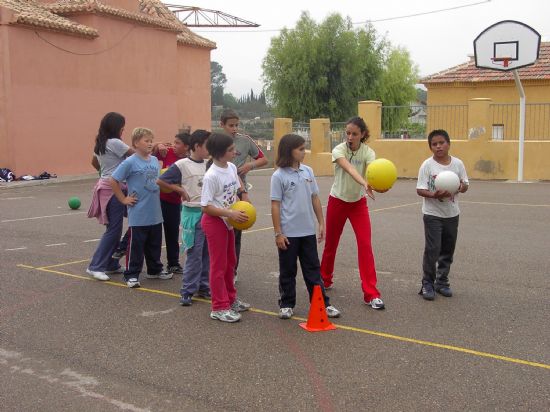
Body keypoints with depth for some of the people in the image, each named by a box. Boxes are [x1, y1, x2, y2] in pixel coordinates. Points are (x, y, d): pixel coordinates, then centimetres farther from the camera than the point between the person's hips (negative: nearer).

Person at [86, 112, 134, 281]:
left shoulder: (101, 143, 14)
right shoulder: (114, 143, -13)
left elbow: (94, 162, 27)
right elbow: (135, 154, -14)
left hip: (105, 184, 9)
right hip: (114, 188, -9)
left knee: (114, 228, 13)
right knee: (113, 229, -5)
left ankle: (111, 265, 19)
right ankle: (96, 266, -2)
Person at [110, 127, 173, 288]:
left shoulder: (155, 160, 7)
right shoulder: (130, 162, -12)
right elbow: (113, 181, -10)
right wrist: (124, 199, -8)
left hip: (155, 213, 6)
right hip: (138, 215, -6)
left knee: (155, 244, 18)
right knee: (136, 245, 3)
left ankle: (154, 270, 34)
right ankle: (131, 275, 13)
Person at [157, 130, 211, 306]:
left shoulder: (208, 164, 6)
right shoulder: (182, 165, -10)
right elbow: (160, 181, -6)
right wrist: (180, 190, -4)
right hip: (193, 213, -5)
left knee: (207, 253, 11)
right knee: (194, 254, -4)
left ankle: (204, 286, 23)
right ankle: (187, 291, 6)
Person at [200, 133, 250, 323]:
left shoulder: (232, 167, 0)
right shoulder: (211, 176, -23)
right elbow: (206, 207, -22)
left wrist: (241, 207, 0)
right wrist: (231, 213, -25)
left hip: (228, 221, 8)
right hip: (214, 221, -8)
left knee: (230, 262, 19)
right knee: (219, 265, 0)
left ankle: (230, 299, 35)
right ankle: (219, 307, 11)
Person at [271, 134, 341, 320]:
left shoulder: (308, 171, 5)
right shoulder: (279, 176, -9)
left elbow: (315, 198, 10)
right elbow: (275, 206, -9)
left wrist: (321, 223, 8)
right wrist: (278, 233, -11)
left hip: (308, 231, 4)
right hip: (288, 233, -4)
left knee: (313, 269, 11)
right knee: (287, 271, 9)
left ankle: (323, 304, 19)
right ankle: (287, 305, 23)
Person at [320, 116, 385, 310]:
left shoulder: (368, 152, -13)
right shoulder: (338, 150, -18)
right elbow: (349, 168, -38)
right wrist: (365, 183, -58)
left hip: (358, 202, 1)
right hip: (337, 201, 0)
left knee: (365, 245, -11)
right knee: (330, 243, 12)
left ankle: (371, 294, -9)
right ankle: (324, 280, 36)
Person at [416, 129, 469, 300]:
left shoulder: (458, 163, 0)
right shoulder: (427, 165, -9)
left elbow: (465, 185, 7)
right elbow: (420, 190, -11)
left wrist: (462, 186, -16)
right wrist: (434, 195, -28)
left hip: (452, 214, 4)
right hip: (432, 214, -4)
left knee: (448, 250, 12)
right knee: (432, 249, -7)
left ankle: (442, 282, 27)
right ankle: (427, 284, 8)